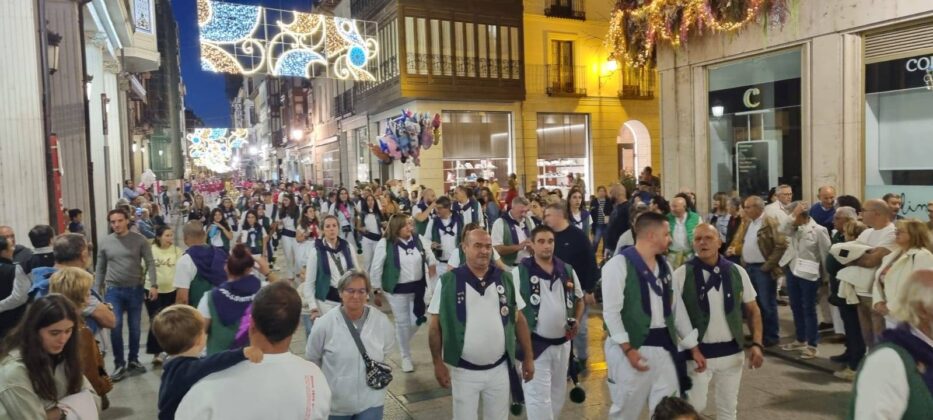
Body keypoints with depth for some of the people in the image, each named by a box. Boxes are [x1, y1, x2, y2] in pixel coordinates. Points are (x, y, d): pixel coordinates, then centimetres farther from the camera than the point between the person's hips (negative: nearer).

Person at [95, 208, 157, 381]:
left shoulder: (139, 240, -4)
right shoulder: (104, 242, 3)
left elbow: (150, 263, -6)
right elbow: (100, 269, 10)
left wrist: (153, 284, -17)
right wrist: (97, 290, 8)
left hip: (135, 289, 0)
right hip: (113, 290, 1)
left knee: (134, 327, 9)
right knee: (115, 325, -7)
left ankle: (133, 360, 25)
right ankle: (119, 364, 7)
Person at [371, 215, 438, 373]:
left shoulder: (418, 239, -2)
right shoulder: (385, 244, -14)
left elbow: (430, 258, 13)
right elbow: (376, 268, -8)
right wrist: (378, 290, -5)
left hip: (418, 287, 4)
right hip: (397, 290, -4)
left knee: (416, 321, 9)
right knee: (402, 323, 6)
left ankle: (402, 342, 41)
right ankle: (406, 357, 25)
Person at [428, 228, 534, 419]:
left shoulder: (505, 279, -2)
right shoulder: (448, 281, -11)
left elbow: (519, 320, 5)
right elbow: (436, 325, -5)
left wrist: (528, 357, 5)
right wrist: (438, 363, -8)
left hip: (499, 369, 3)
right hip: (464, 371, -2)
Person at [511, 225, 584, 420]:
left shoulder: (567, 270, 3)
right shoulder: (520, 272, -12)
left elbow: (579, 299, 17)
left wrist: (577, 320, 0)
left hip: (562, 343, 5)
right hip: (535, 344, -5)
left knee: (557, 394, 20)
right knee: (539, 396, -3)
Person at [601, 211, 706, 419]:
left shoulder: (665, 266, 11)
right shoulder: (619, 264, -12)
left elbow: (677, 307, 15)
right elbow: (611, 311, -15)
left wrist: (693, 347, 14)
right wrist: (627, 348, -20)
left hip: (664, 347, 6)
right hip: (633, 348, -6)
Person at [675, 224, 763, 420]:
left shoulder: (737, 272, -1)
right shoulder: (681, 275, -11)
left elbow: (753, 310, 6)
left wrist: (756, 344, -4)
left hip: (732, 352, 3)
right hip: (698, 353, -3)